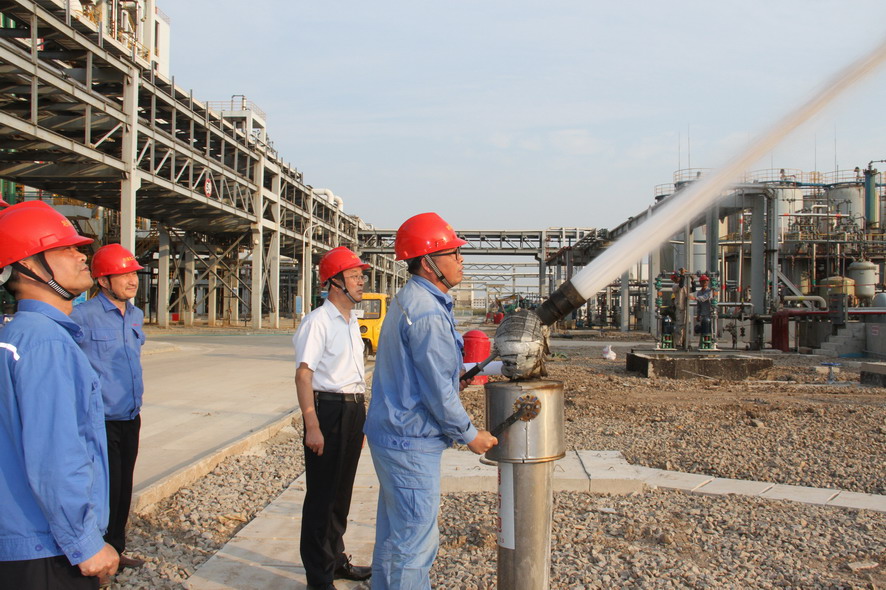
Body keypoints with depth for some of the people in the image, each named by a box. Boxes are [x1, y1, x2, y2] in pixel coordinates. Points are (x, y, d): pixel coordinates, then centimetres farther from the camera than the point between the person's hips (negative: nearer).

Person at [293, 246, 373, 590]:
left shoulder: (352, 322, 15)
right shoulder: (318, 321, -13)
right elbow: (303, 374, -18)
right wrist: (312, 426, -24)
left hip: (354, 410, 8)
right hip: (328, 409, -8)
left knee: (341, 491, 18)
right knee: (322, 495, 0)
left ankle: (335, 559, 32)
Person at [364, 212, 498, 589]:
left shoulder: (409, 300, 11)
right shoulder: (426, 312, -22)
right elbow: (438, 391, -20)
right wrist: (469, 435, -8)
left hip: (393, 434, 11)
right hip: (411, 444, -11)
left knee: (394, 531, 22)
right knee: (415, 541, 0)